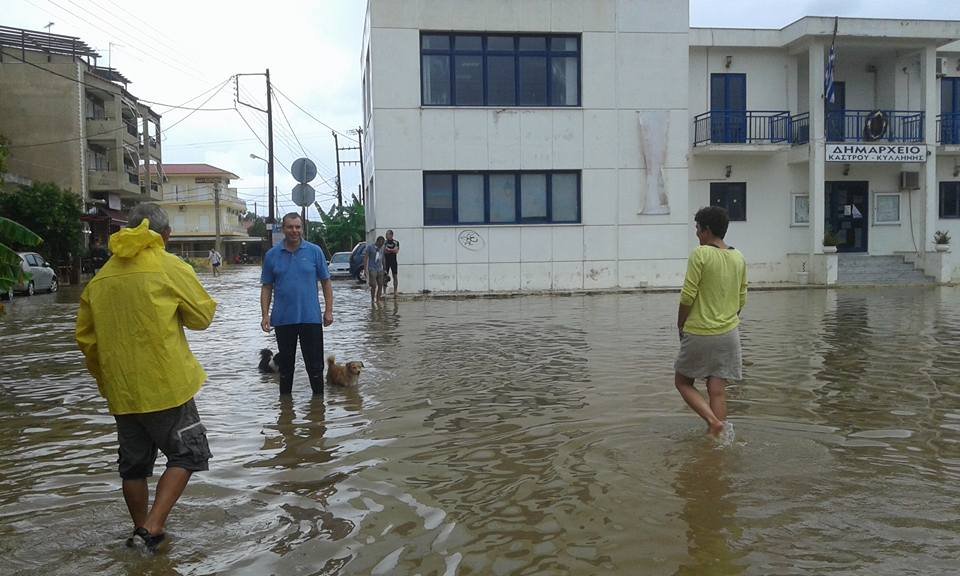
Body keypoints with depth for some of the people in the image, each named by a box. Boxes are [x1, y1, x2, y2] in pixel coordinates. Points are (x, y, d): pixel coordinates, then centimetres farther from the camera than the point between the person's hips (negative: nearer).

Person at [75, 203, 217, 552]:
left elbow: (85, 337, 13)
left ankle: (140, 530, 29)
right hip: (166, 387, -5)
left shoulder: (101, 277, 8)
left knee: (134, 465, 17)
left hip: (121, 392, 6)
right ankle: (153, 527, -6)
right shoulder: (170, 267, -8)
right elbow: (203, 317, -2)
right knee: (186, 455, 6)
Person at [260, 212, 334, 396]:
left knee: (315, 363, 4)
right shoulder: (272, 255, 2)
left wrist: (329, 310, -3)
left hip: (311, 317, -1)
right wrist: (265, 315, -3)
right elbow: (266, 287, 5)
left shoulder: (315, 251, 0)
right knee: (285, 363, 13)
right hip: (283, 319, 1)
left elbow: (326, 282, 3)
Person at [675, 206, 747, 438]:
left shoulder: (700, 254, -13)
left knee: (682, 382, 11)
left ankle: (713, 420, -6)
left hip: (699, 333, -6)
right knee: (718, 391, 8)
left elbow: (688, 296, -14)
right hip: (729, 333, 6)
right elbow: (742, 299, 12)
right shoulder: (738, 258, 6)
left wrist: (680, 325, -1)